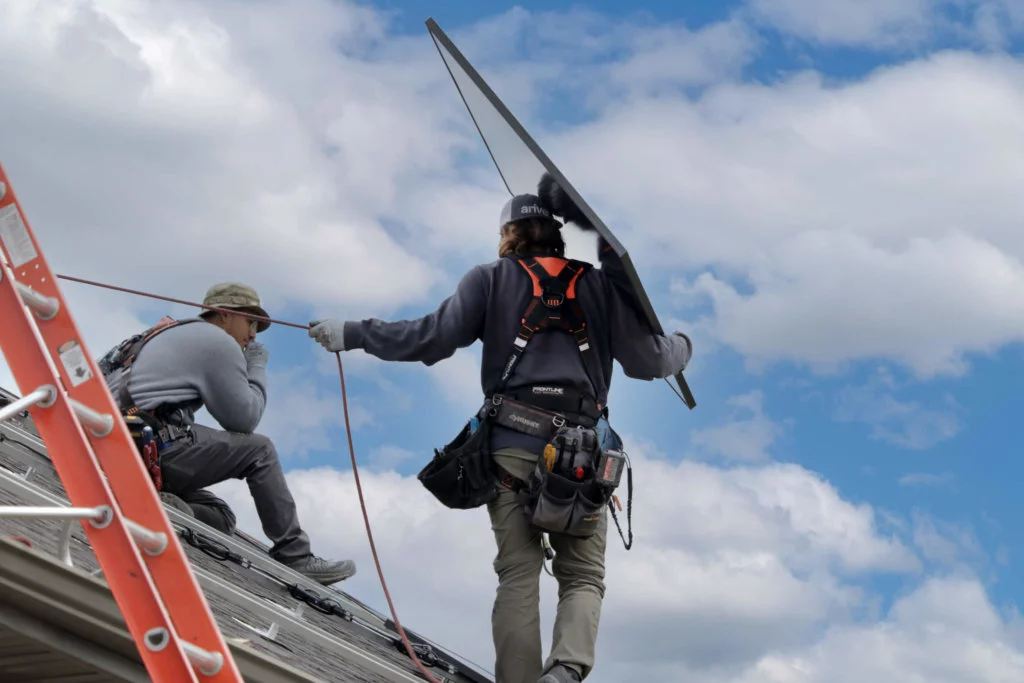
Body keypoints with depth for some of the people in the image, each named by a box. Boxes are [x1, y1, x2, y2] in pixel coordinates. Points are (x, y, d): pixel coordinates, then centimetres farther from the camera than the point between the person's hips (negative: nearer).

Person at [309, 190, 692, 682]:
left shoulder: (492, 279, 10)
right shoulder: (599, 284, 14)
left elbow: (431, 339, 0)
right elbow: (647, 360, 13)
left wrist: (352, 334, 9)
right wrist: (682, 347, 35)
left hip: (512, 447, -1)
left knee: (518, 575, 3)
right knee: (583, 576, 7)